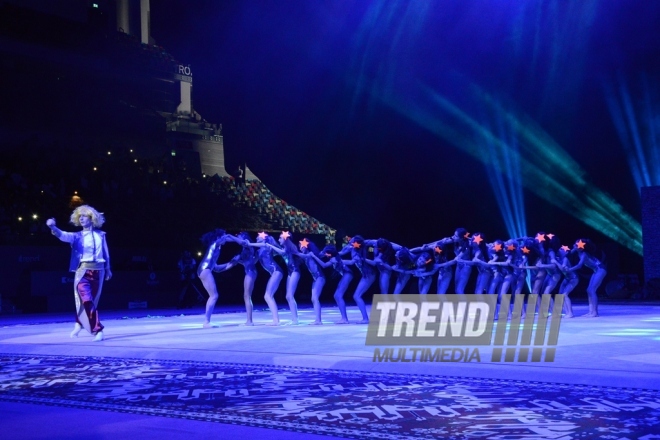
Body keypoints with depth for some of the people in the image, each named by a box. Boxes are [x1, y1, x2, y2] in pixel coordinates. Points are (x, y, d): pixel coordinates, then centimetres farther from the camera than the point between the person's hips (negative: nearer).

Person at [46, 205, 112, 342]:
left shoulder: (100, 235, 8)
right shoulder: (77, 236, 1)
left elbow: (106, 253, 16)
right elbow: (63, 236, -18)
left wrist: (108, 269, 21)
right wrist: (53, 227, -38)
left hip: (98, 271, 3)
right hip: (83, 271, -3)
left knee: (93, 301, 10)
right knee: (87, 300, -18)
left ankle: (79, 324, 31)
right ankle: (97, 330, -15)